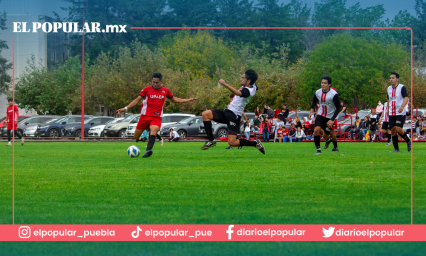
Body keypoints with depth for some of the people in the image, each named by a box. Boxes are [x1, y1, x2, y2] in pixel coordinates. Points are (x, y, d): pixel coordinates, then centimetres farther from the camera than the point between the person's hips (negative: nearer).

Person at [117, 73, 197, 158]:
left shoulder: (165, 91, 10)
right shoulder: (146, 90, 3)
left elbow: (174, 99, 26)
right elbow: (137, 100, 6)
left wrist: (188, 101, 22)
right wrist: (125, 108, -4)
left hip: (157, 117, -1)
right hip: (145, 116, 1)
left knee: (154, 130, -31)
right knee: (136, 136, 1)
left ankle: (148, 150, -47)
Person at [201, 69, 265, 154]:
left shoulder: (248, 91, -22)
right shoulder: (253, 86, 8)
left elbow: (238, 93, -43)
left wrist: (225, 84, -48)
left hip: (234, 116, -10)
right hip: (227, 112, 10)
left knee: (232, 142, -15)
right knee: (205, 114, -7)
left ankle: (255, 143, 6)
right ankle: (211, 140, -5)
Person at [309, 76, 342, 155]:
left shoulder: (334, 94, -21)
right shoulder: (318, 92, -6)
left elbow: (338, 107, -16)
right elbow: (314, 102, 12)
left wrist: (332, 120, -22)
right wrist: (312, 111, -7)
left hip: (330, 117, -3)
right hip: (321, 115, 3)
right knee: (316, 129, -20)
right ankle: (318, 150, -8)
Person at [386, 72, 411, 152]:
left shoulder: (402, 87, -6)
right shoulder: (389, 88, 13)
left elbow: (406, 98, -16)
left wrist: (402, 107, -31)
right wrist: (388, 109, 23)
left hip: (400, 113, -6)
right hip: (391, 114, 6)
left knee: (398, 129, -18)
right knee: (392, 130, 0)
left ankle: (408, 141, 5)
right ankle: (396, 148, 7)